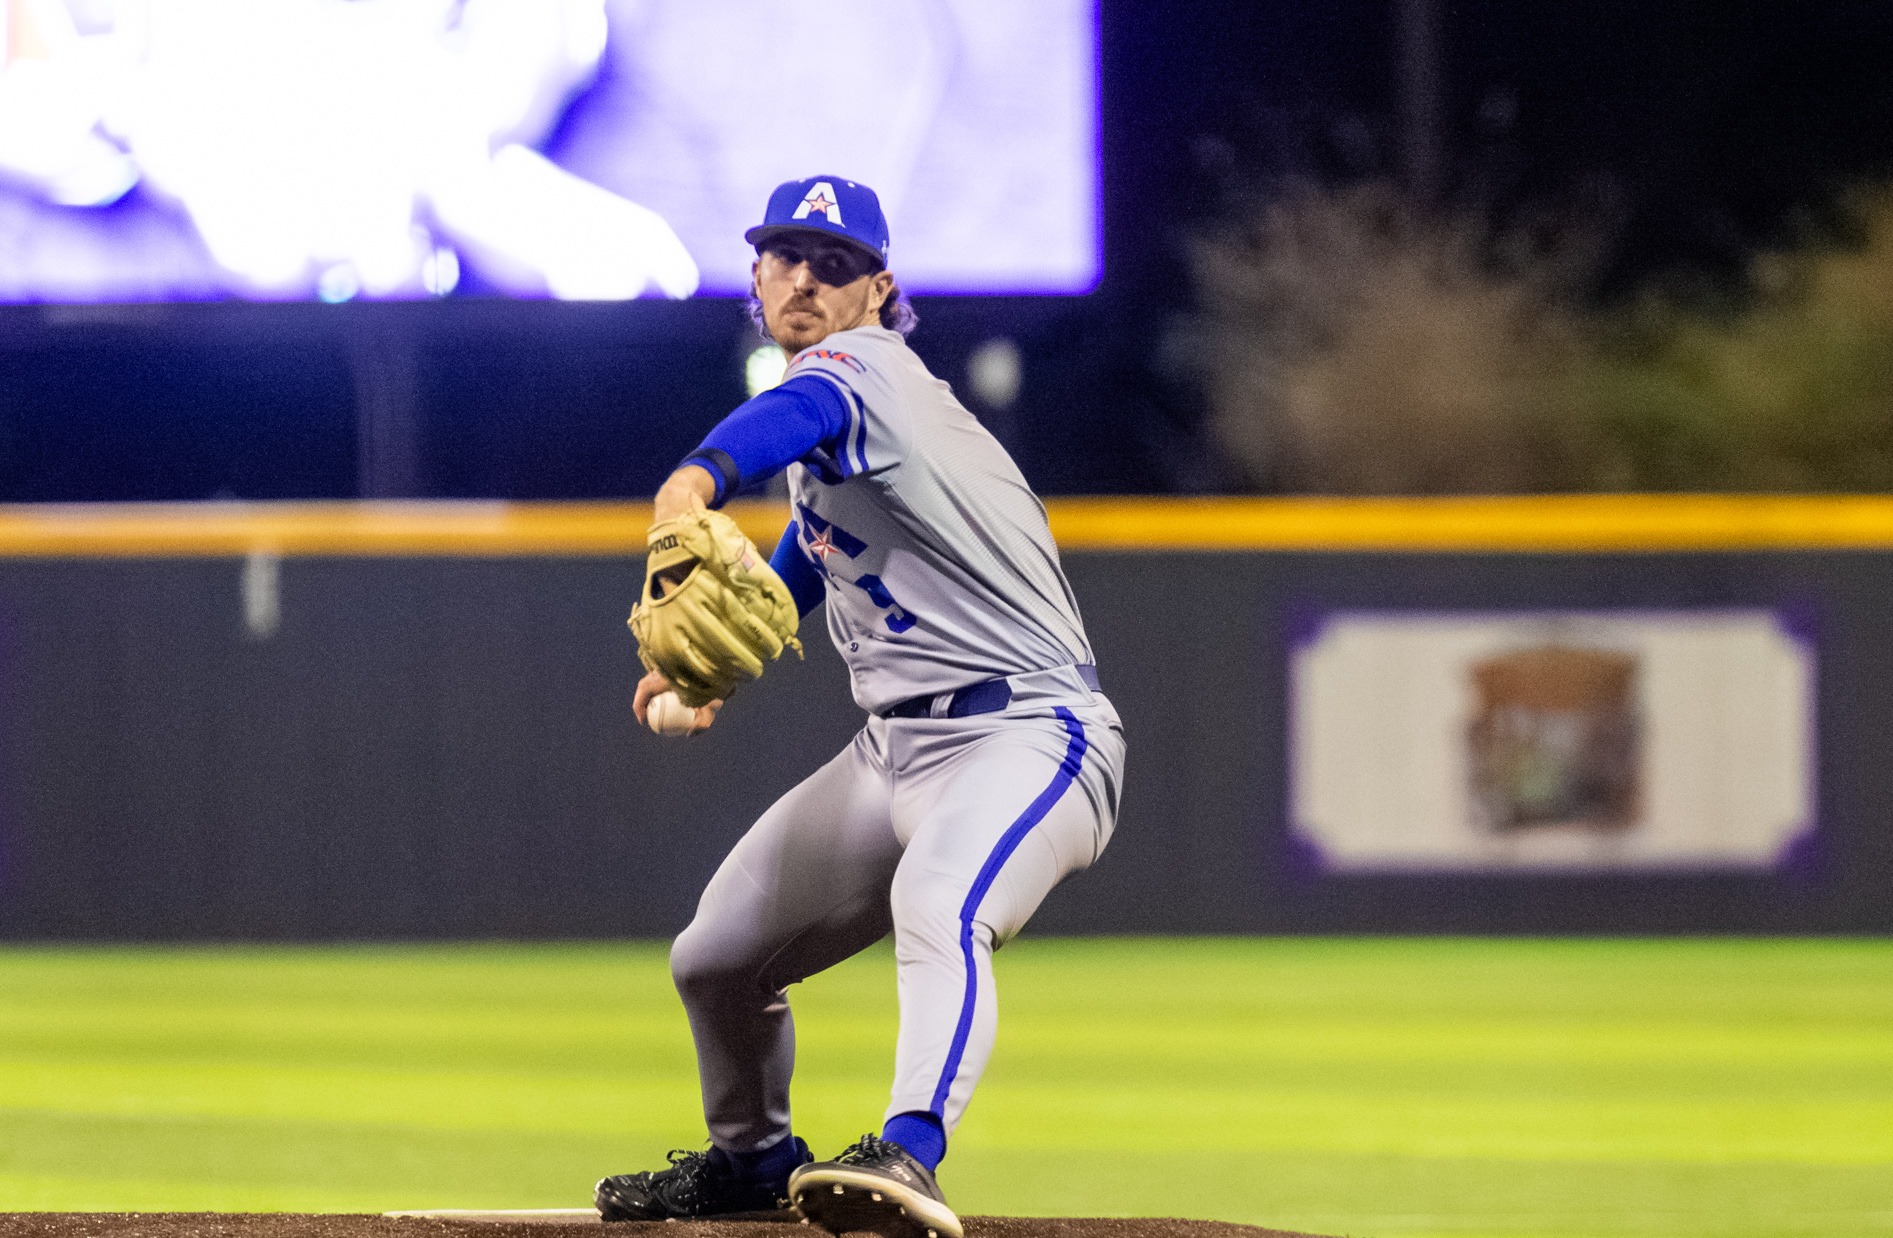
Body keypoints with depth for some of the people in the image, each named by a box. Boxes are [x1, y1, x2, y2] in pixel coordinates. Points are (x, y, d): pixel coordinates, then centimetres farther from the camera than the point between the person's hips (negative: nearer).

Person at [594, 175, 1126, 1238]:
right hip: (896, 751, 10)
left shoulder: (862, 368, -13)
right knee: (715, 958, 14)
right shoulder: (833, 425, 16)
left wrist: (695, 483, -59)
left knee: (935, 906, -40)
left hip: (1027, 739, -10)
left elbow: (794, 416, -39)